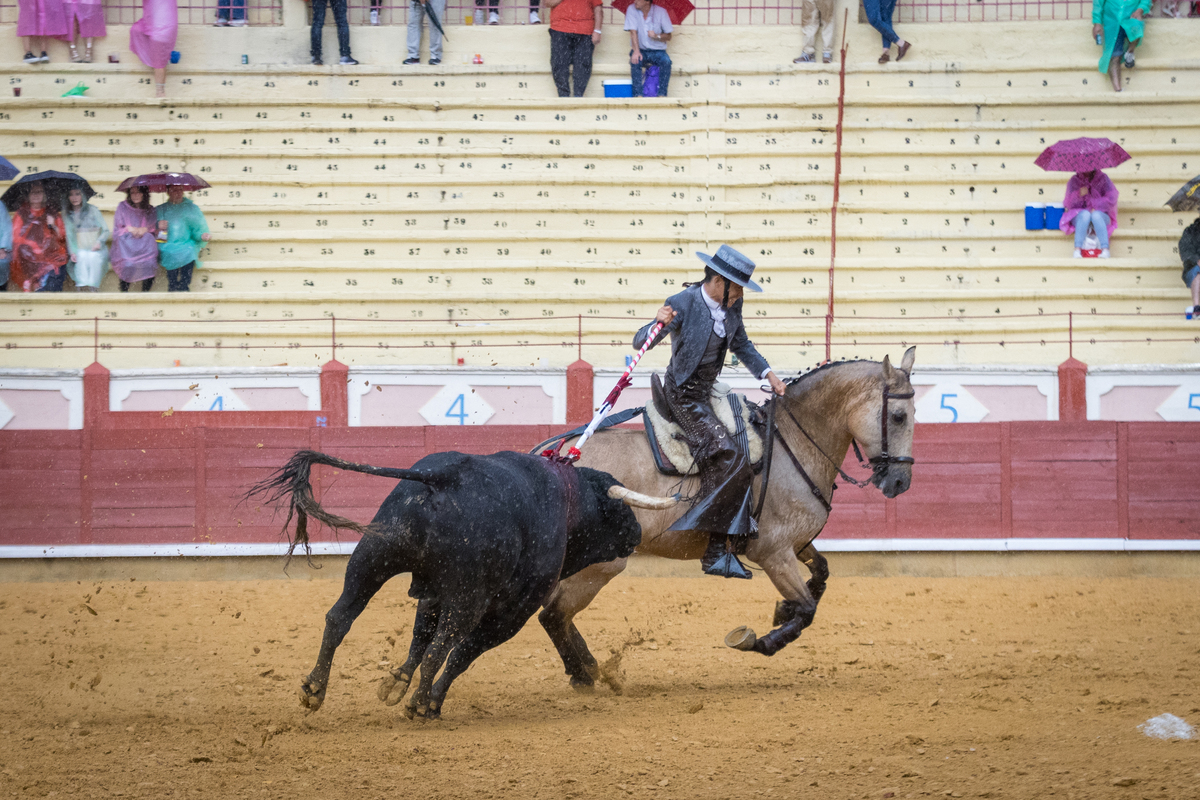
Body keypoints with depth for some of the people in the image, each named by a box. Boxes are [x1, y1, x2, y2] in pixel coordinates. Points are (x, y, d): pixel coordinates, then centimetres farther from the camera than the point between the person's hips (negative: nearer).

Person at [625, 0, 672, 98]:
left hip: (657, 50, 0)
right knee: (635, 60, -33)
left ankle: (662, 94, -31)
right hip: (641, 50, 0)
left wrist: (656, 36, -21)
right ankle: (638, 94, -35)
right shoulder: (632, 10, -2)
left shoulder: (661, 12, -3)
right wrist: (636, 51, -26)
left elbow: (668, 36, 1)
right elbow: (633, 32, -12)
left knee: (666, 61, -31)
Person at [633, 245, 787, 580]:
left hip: (710, 391, 9)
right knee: (729, 459, -22)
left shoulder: (731, 307, 3)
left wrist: (768, 374, 7)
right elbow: (639, 342, -22)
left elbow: (742, 345, 20)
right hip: (684, 395, -9)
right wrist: (658, 325, -44)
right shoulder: (683, 304, -18)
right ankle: (718, 547, -20)